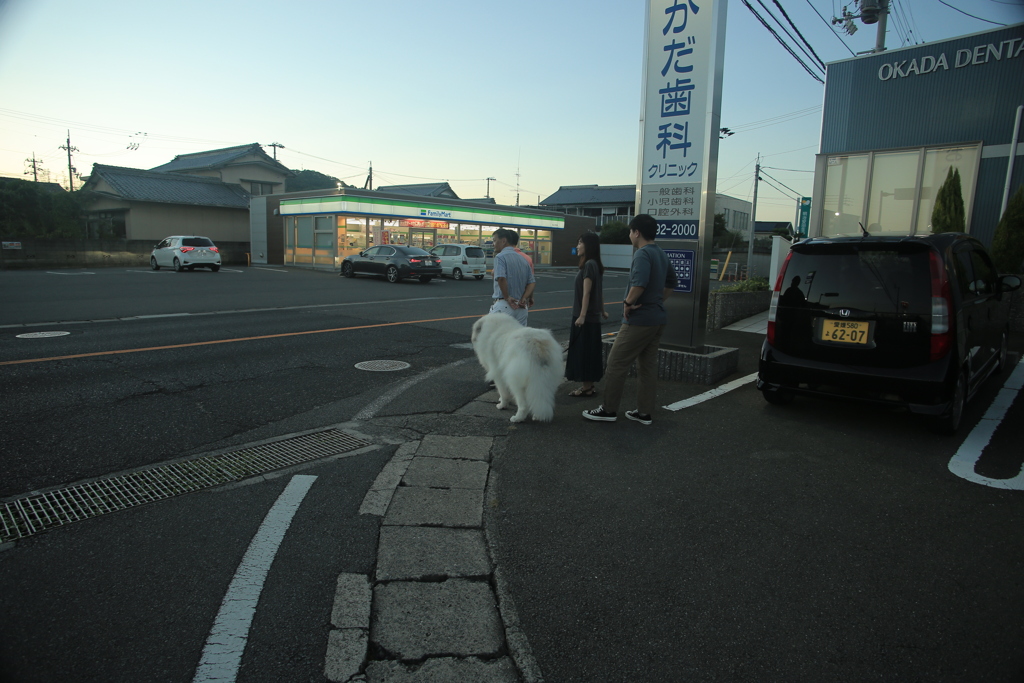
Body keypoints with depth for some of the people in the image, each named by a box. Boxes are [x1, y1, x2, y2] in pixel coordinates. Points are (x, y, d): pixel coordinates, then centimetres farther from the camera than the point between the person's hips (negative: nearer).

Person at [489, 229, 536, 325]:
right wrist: (524, 299, 1)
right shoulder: (523, 259, 15)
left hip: (503, 305, -7)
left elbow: (501, 278, -23)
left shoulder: (500, 257, -7)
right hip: (521, 307, 7)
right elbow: (532, 282, 10)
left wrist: (507, 298, -13)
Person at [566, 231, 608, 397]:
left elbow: (586, 293, -20)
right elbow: (600, 291, 19)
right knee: (588, 352, 13)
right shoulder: (595, 265, 13)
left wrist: (582, 316, -23)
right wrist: (602, 311, 27)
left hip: (586, 317, -9)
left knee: (584, 351, -2)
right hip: (593, 316, 9)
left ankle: (587, 387, 4)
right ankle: (589, 385, 20)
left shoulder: (589, 265, -15)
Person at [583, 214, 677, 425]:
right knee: (648, 365, 13)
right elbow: (671, 283, 26)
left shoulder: (643, 254, -16)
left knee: (616, 364, 0)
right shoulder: (661, 254, 14)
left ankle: (609, 409, 7)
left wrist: (628, 303, -18)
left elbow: (639, 282, -32)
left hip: (639, 320, -9)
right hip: (658, 318, 9)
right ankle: (645, 412, 19)